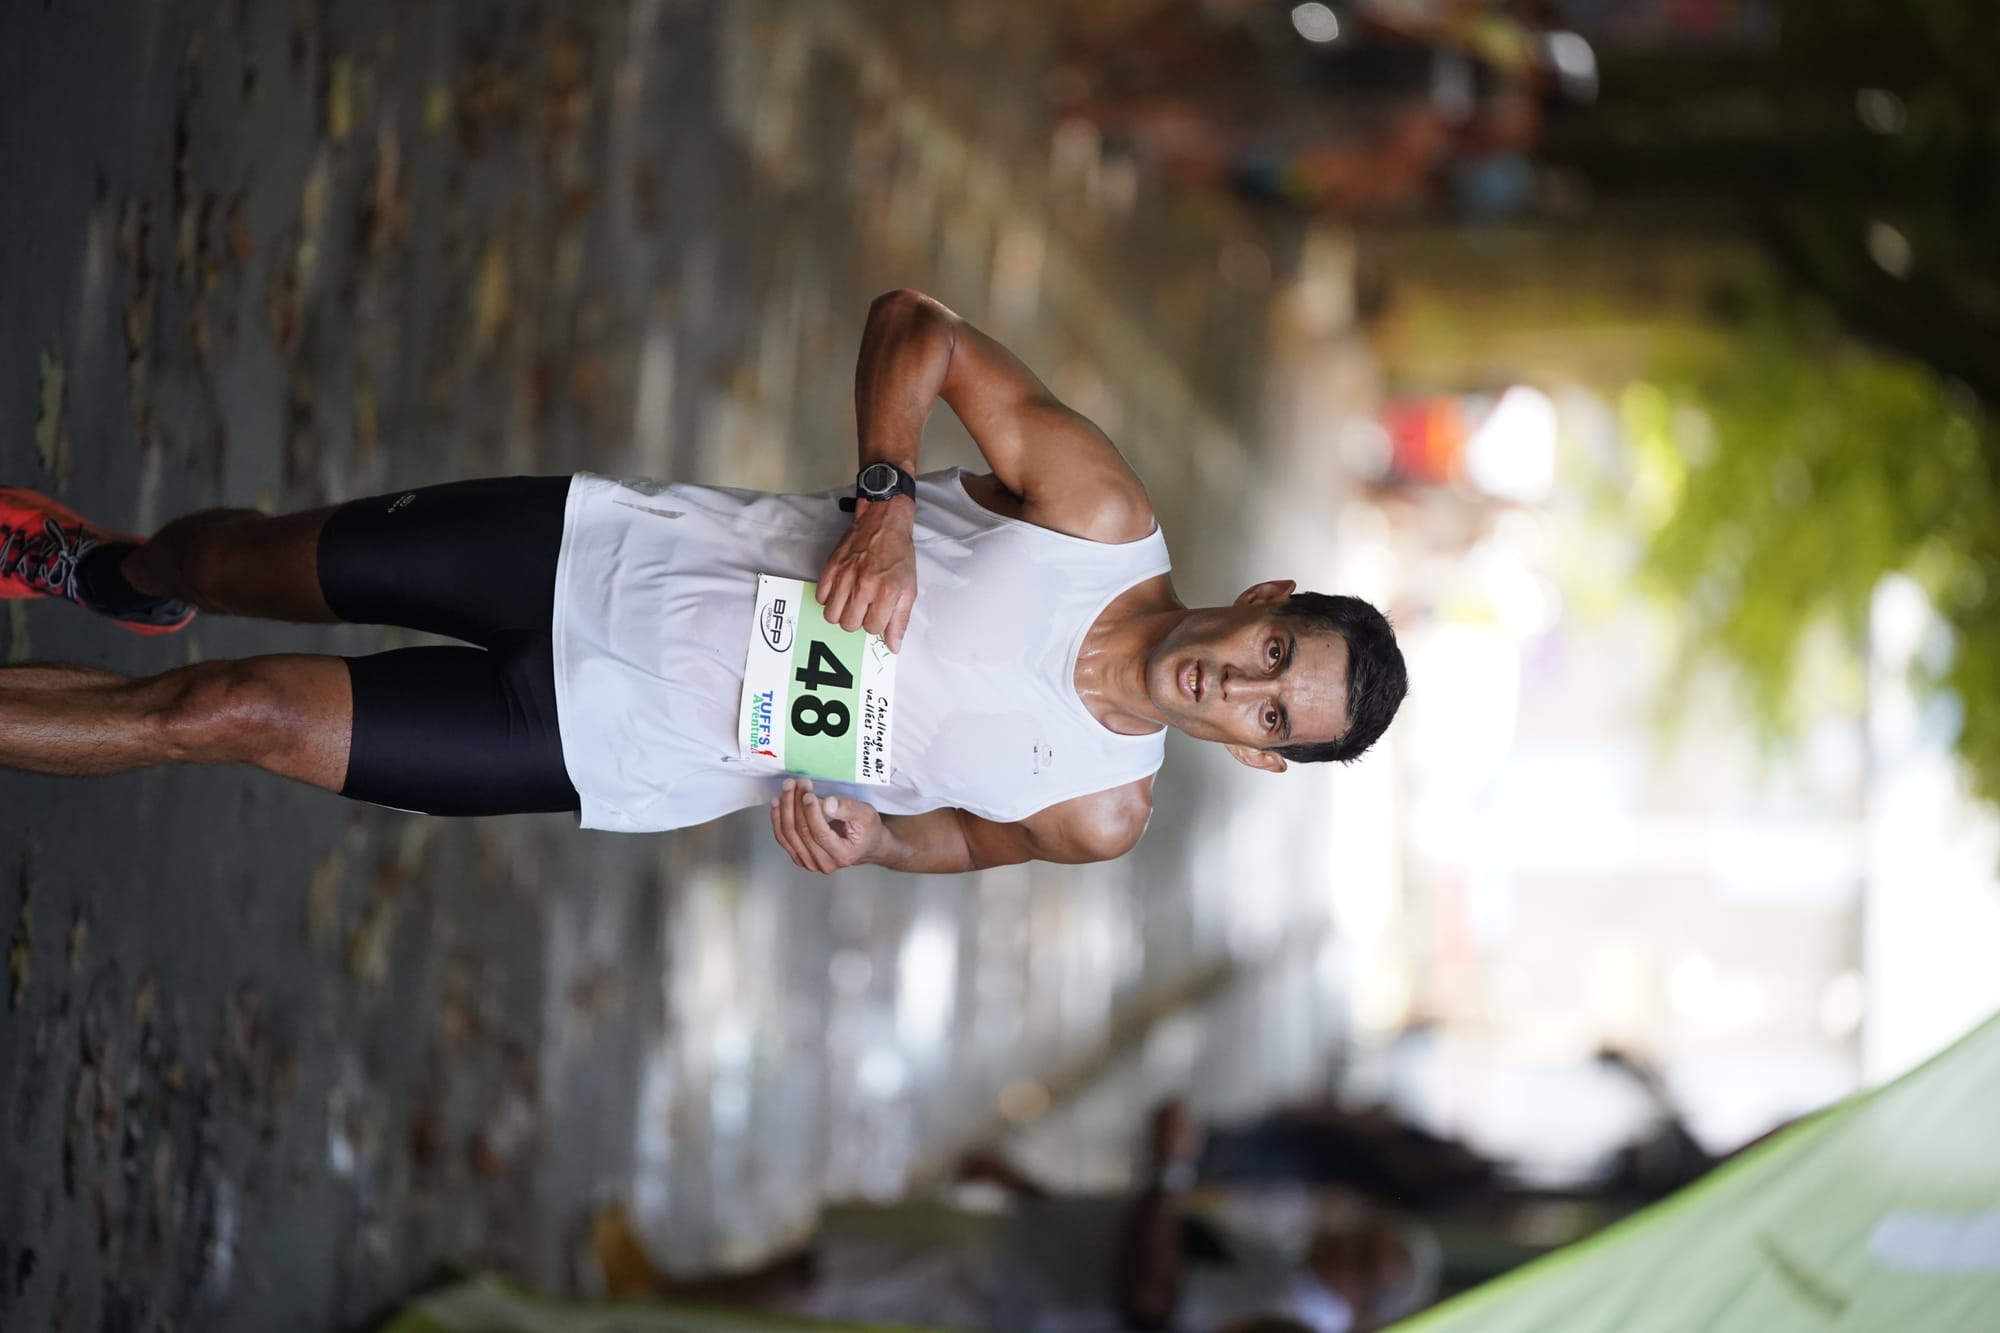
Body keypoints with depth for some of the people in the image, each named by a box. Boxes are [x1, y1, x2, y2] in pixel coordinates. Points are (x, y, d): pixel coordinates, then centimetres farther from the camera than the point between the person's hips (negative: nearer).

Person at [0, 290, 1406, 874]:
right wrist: (882, 503, -26)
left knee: (237, 713, -7)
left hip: (614, 751, -1)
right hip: (608, 550, 1)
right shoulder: (1102, 512, -15)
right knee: (249, 561, 11)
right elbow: (913, 326, -9)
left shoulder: (1101, 813, -12)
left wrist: (865, 837, -18)